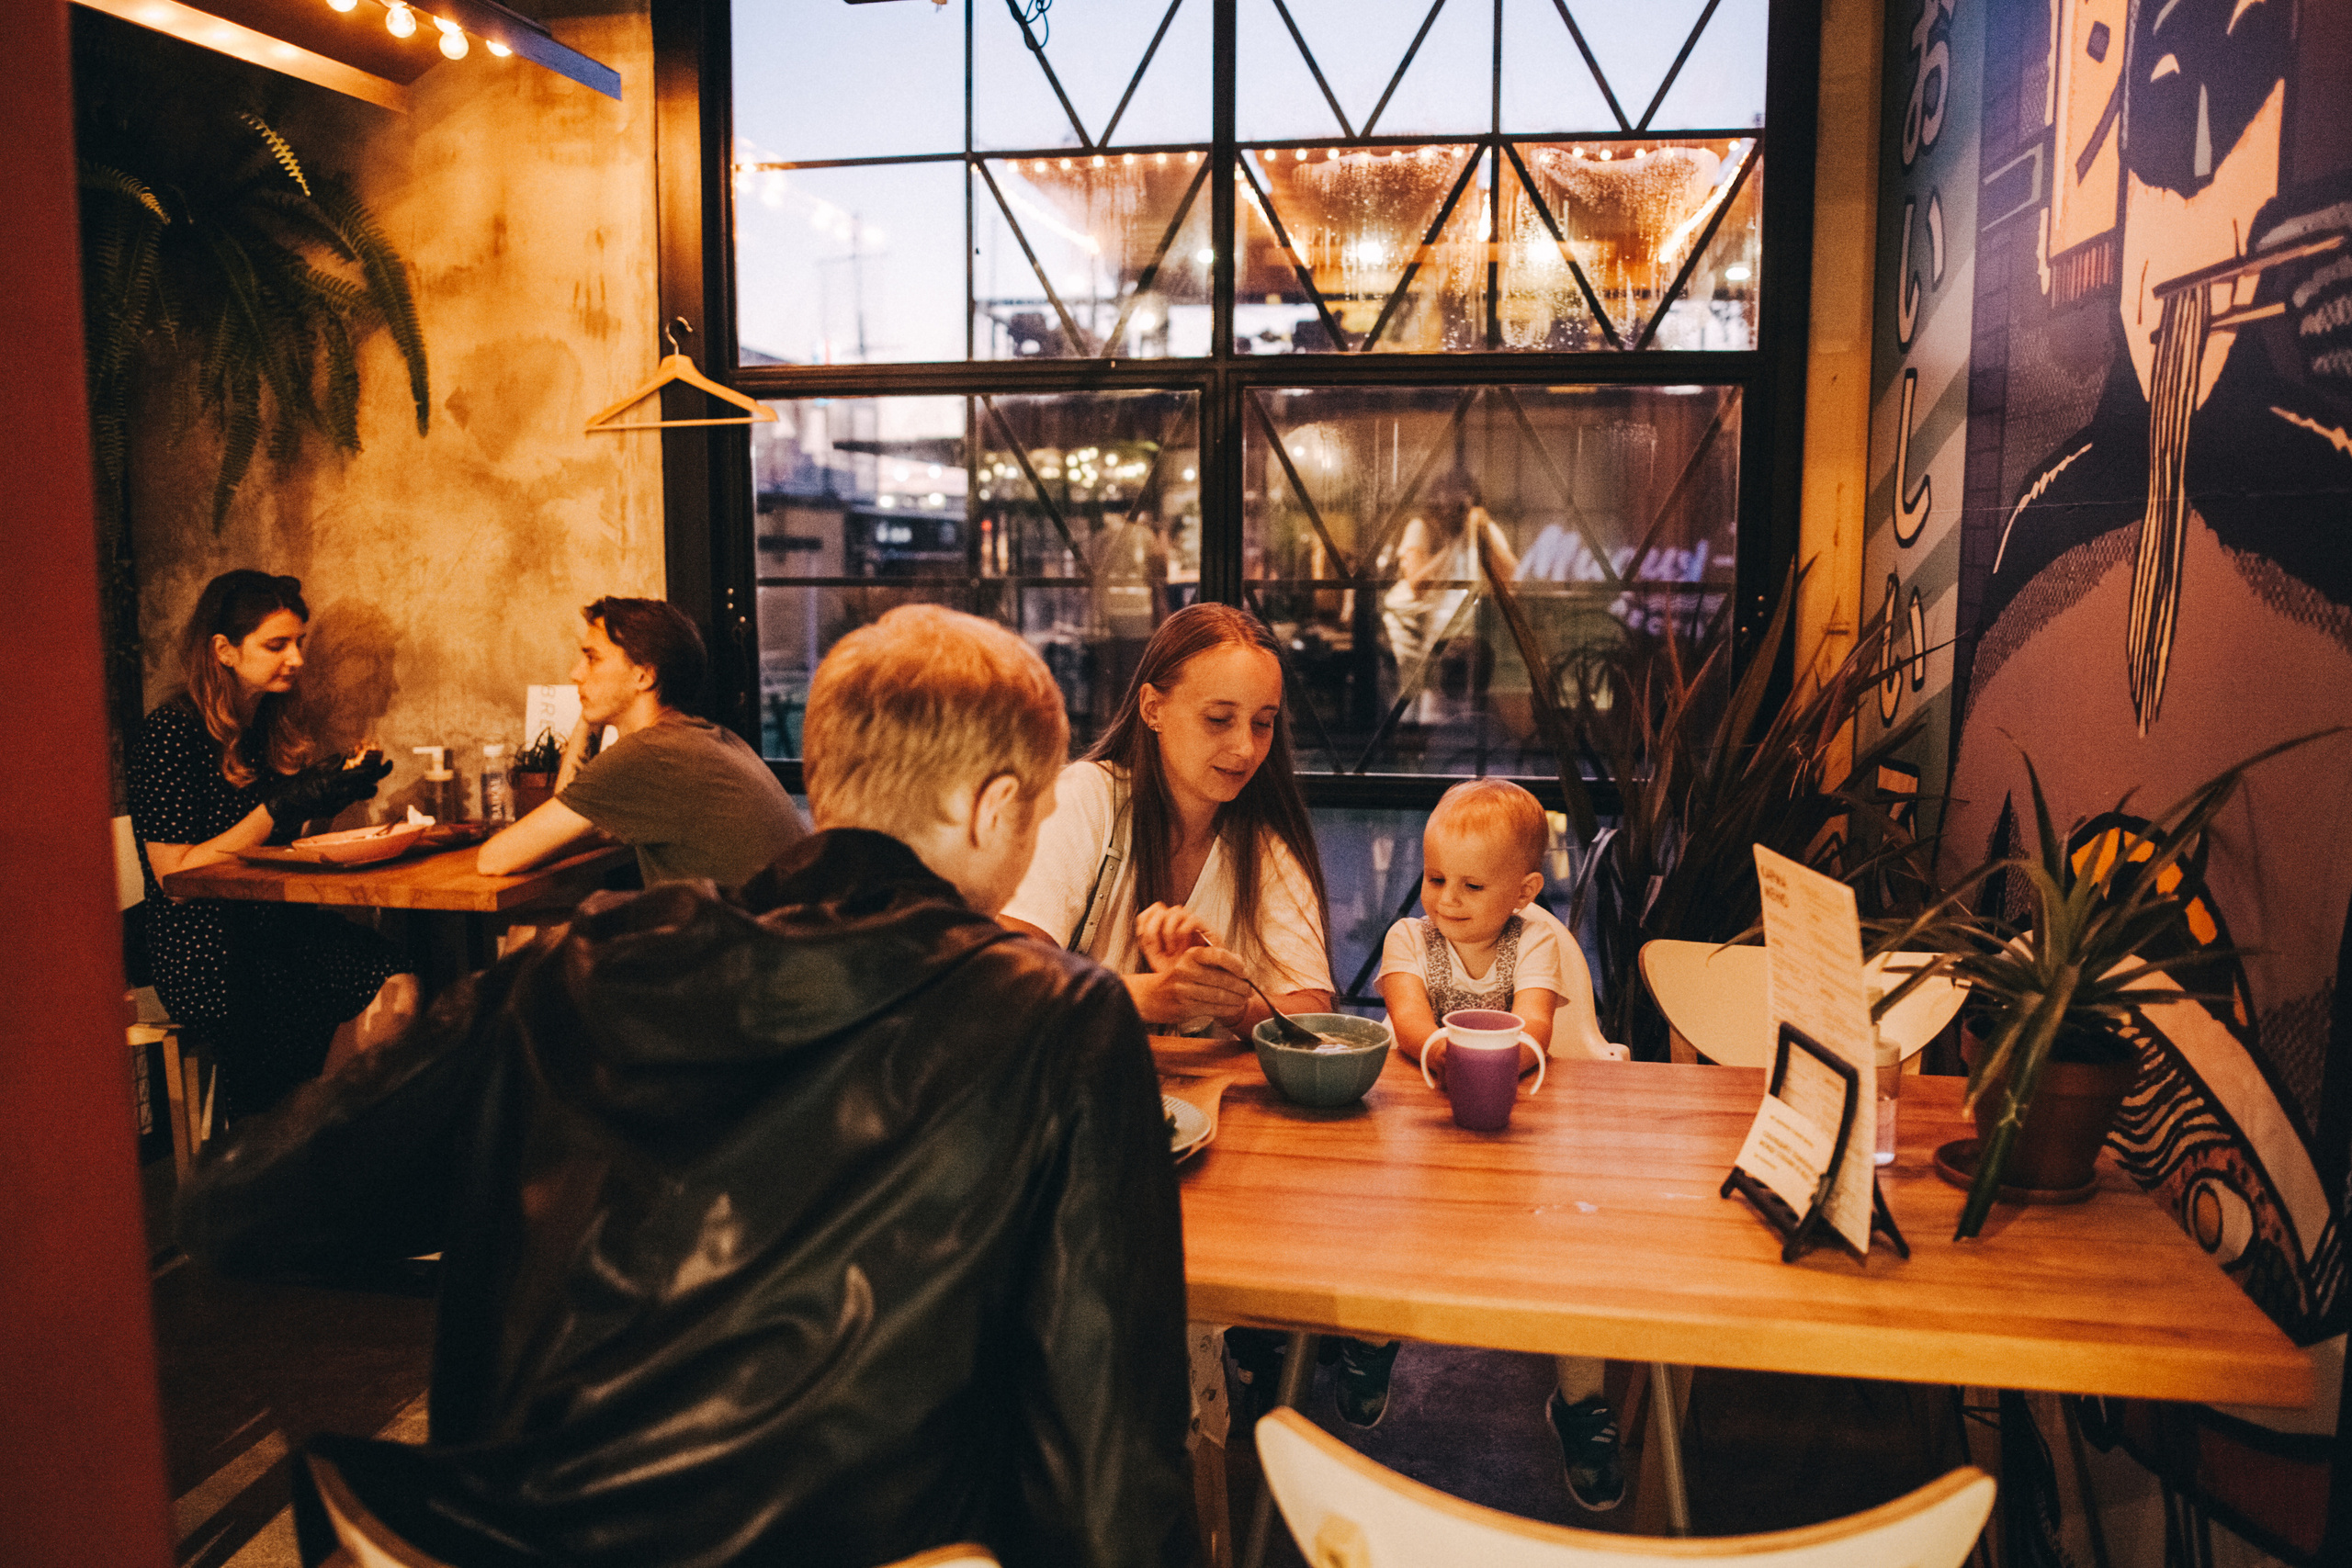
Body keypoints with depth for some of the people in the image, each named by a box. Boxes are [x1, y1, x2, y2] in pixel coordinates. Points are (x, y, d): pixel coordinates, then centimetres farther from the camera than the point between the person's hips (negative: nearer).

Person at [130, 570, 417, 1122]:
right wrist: (282, 807, -18)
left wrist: (332, 793, 3)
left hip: (281, 926, 6)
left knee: (396, 988, -24)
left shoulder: (275, 724, 13)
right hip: (204, 948, -6)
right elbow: (177, 879, -14)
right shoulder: (171, 733, -9)